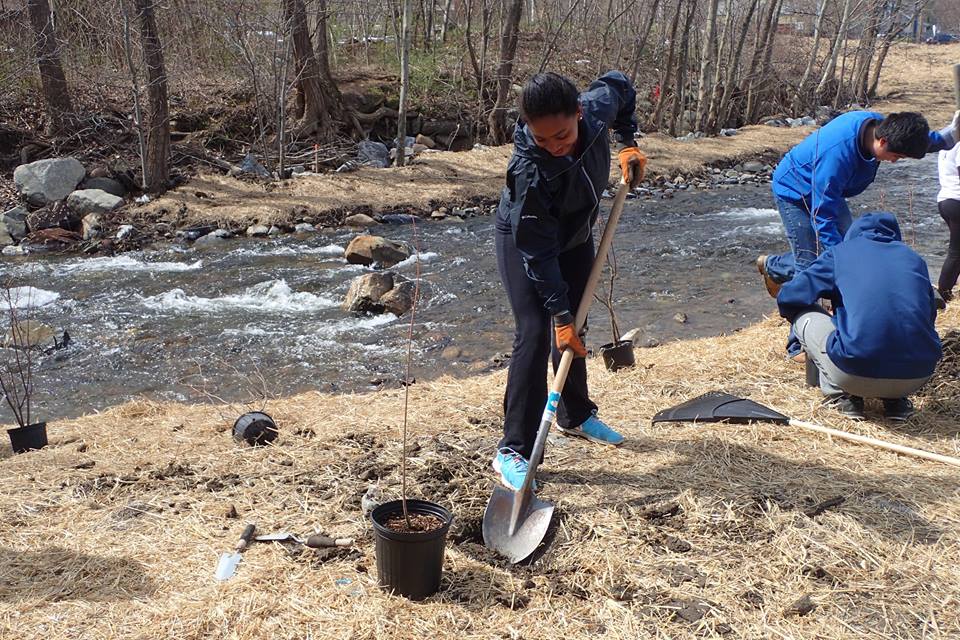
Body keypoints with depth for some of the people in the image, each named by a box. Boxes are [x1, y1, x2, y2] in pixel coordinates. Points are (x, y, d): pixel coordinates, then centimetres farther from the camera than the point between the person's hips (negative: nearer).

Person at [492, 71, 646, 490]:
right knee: (535, 335, -17)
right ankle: (513, 451, -10)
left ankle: (575, 416, 37)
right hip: (523, 240, -6)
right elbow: (538, 254, -33)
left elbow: (618, 85, 0)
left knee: (574, 330, 16)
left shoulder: (597, 108, -27)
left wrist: (627, 144, -6)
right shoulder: (529, 171, -40)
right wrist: (559, 314, -31)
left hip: (575, 235, 6)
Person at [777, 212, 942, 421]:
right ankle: (895, 400, 17)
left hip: (854, 376, -4)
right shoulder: (913, 257, 20)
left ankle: (844, 396, 10)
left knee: (804, 316, 19)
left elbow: (788, 298, 10)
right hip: (918, 377, 4)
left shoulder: (840, 252, 11)